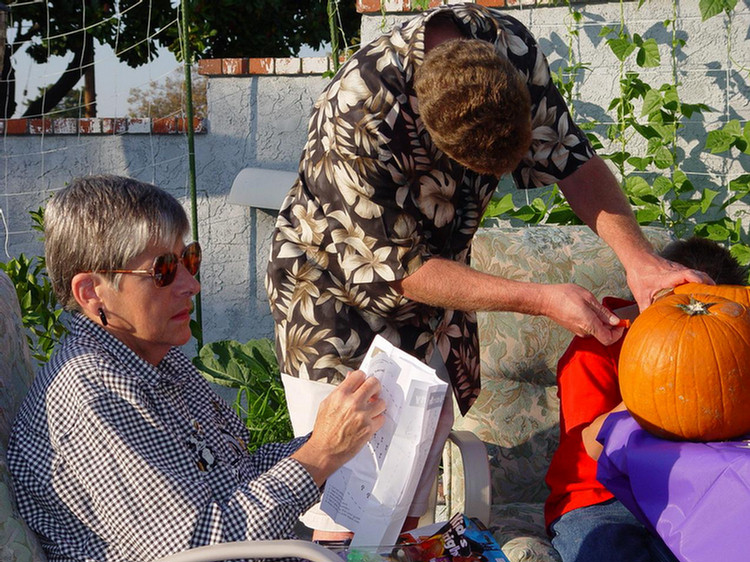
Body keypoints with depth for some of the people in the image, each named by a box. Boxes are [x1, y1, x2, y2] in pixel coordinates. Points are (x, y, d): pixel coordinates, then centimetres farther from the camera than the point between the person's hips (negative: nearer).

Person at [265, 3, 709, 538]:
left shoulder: (510, 46, -19)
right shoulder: (359, 117, -36)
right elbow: (399, 268, -28)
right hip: (340, 295, -5)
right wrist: (542, 299, -30)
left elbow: (570, 156, -9)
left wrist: (638, 254, -25)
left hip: (434, 306, 5)